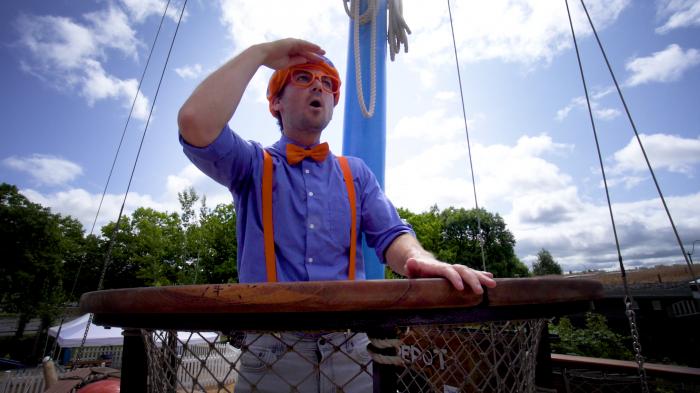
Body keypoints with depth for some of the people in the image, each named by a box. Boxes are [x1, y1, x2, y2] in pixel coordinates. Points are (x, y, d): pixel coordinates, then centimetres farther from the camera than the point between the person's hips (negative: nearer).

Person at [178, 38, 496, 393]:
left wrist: (420, 260, -25)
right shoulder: (254, 165, 2)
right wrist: (260, 53, -5)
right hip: (271, 349, -2)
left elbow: (390, 235, -1)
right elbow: (196, 124, -17)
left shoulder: (356, 173, 10)